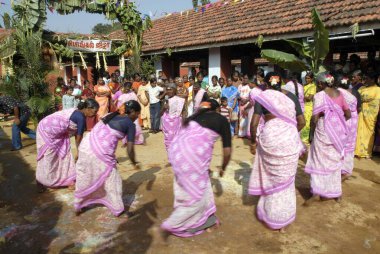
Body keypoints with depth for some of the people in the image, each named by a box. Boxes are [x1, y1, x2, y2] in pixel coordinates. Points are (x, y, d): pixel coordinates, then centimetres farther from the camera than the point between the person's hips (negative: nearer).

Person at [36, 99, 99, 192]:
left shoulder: (77, 113, 5)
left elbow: (76, 135, 10)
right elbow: (79, 138, -13)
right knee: (48, 158, 3)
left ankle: (64, 178, 24)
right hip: (47, 130, -9)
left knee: (63, 154, 12)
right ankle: (40, 181, 20)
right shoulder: (81, 118, -23)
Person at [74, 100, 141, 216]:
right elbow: (130, 149, -3)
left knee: (84, 178, 23)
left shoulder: (112, 115, 19)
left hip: (86, 145, 7)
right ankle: (117, 209, 27)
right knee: (112, 180, 13)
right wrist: (134, 163, 15)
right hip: (101, 153, -6)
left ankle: (77, 206, 38)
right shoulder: (130, 124, 0)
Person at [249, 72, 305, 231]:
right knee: (286, 179, 16)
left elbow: (254, 124, -7)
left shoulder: (262, 96, 3)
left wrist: (253, 142, 6)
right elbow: (302, 122, 10)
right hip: (290, 140, 3)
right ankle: (284, 217, 31)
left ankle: (273, 216, 29)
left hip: (270, 138, -2)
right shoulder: (291, 96, 11)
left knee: (272, 178, 15)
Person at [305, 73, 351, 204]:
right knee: (335, 161, 15)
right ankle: (336, 192, 25)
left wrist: (311, 133, -5)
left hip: (323, 132, -5)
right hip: (338, 132, 5)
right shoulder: (339, 94, 4)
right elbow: (348, 114, 8)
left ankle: (317, 192, -1)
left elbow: (315, 118, -15)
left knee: (319, 162, 4)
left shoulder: (319, 95, -11)